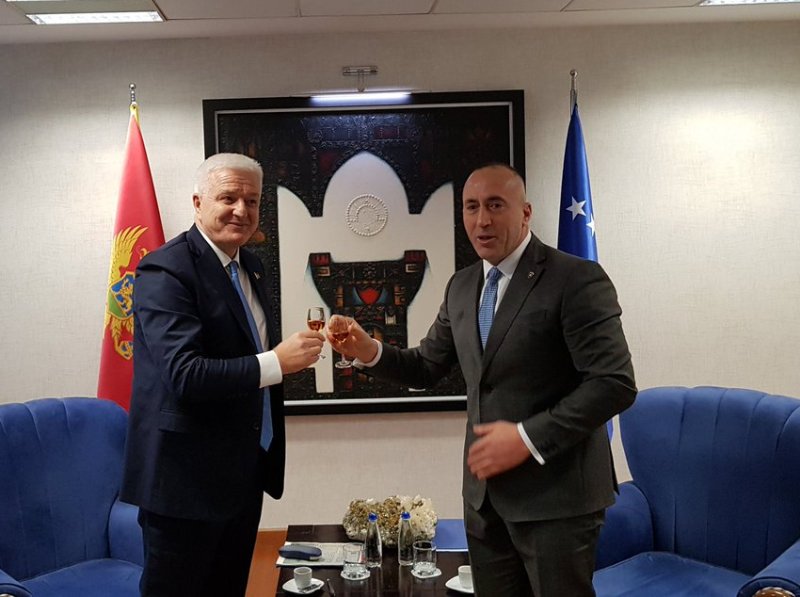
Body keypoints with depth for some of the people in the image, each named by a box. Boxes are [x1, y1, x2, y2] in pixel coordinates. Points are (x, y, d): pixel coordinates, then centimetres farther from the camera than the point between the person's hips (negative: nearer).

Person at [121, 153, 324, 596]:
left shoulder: (251, 267, 11)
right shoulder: (165, 272, -17)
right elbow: (184, 375, -26)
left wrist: (295, 347, 0)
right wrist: (276, 363, -29)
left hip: (246, 471, 8)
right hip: (188, 476, -8)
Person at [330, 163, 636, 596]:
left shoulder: (577, 280, -12)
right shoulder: (461, 287, 10)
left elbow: (615, 383, -17)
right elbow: (426, 368, 16)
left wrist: (529, 438, -22)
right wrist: (369, 351, -3)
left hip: (555, 494, -6)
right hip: (484, 492, 6)